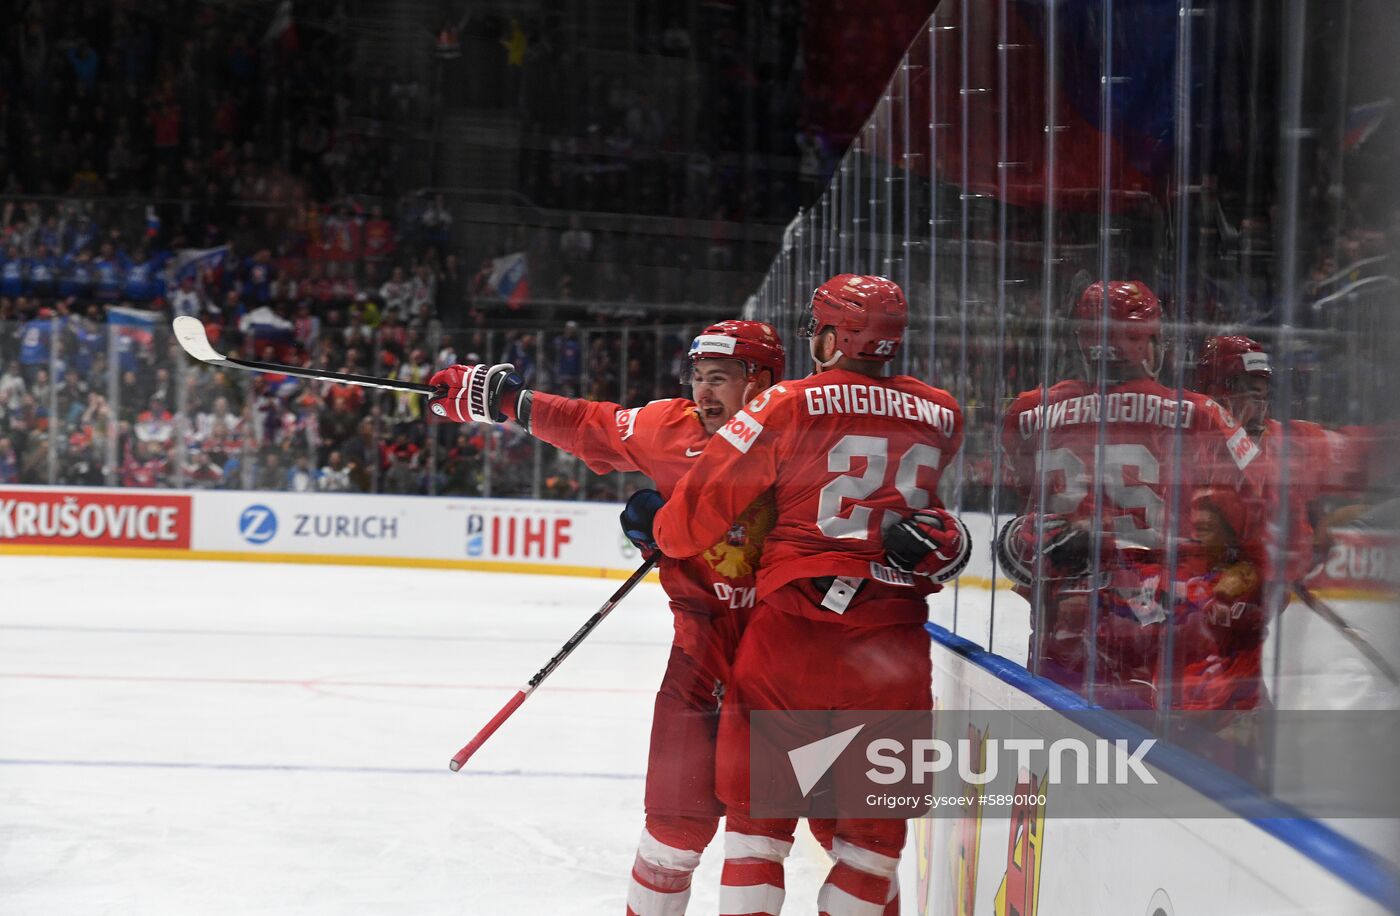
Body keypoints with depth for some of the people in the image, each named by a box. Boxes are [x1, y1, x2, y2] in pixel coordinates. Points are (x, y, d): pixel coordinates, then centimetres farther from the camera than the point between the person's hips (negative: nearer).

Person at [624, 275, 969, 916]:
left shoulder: (787, 406, -2)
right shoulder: (940, 417, 9)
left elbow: (704, 507, 0)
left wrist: (655, 526, 18)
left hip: (792, 630, -2)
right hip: (894, 643, 2)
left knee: (759, 809, 7)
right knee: (873, 824, 12)